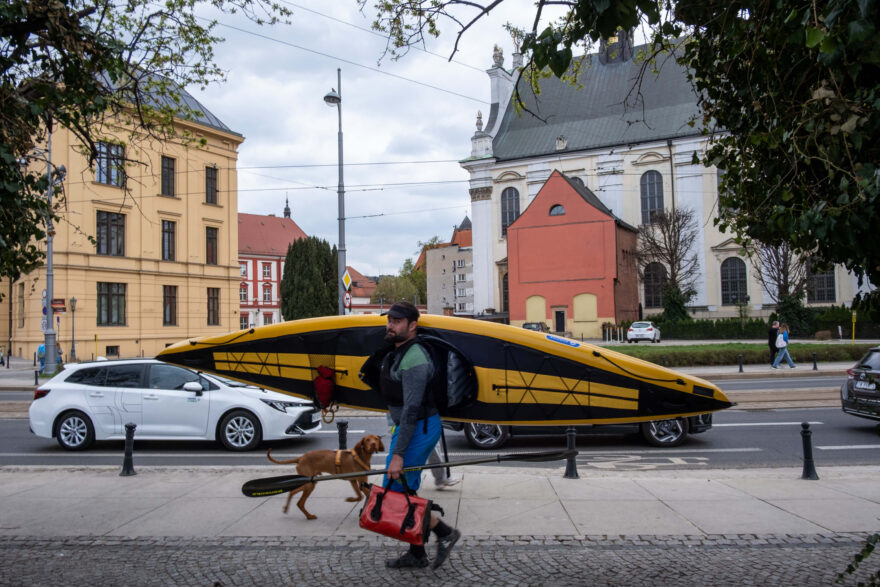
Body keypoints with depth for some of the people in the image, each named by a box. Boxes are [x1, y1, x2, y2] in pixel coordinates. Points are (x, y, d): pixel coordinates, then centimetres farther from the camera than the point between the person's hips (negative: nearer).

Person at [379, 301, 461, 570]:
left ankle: (444, 532, 7)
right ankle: (416, 553, 25)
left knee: (395, 491, -5)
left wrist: (398, 454, -28)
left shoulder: (413, 359, -22)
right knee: (406, 491, 15)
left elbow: (411, 409, -27)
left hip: (419, 428, -10)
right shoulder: (399, 352, 10)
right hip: (407, 425, 10)